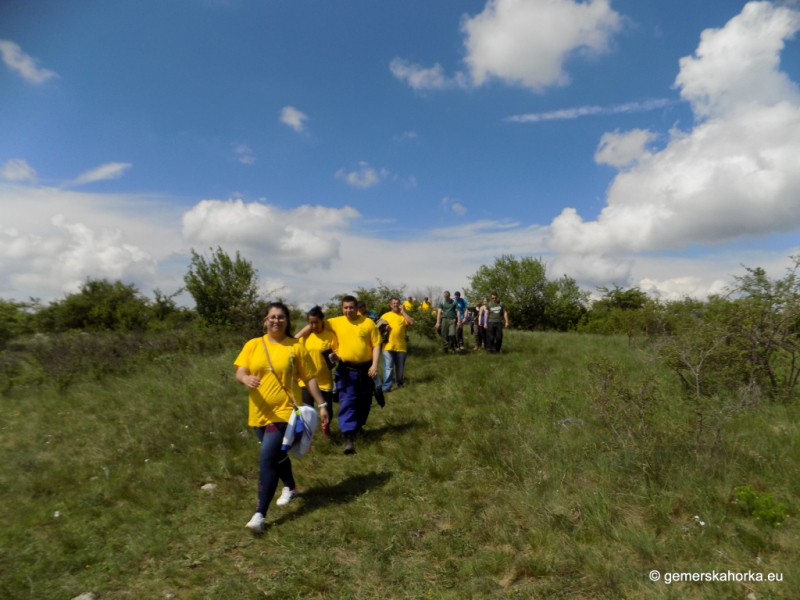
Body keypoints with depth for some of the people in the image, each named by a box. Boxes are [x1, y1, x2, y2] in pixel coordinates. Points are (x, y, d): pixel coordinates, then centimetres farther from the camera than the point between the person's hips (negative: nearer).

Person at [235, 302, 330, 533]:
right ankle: (290, 488, 47)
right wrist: (246, 379, -27)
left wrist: (321, 405, 0)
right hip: (260, 413, 4)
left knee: (267, 459, -13)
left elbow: (309, 378, 1)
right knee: (277, 455, 22)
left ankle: (260, 514, -3)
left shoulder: (296, 347, -3)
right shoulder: (253, 345, 3)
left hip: (284, 412, -4)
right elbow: (239, 372, -3)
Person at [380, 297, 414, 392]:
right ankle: (386, 387, -3)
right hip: (388, 346, -1)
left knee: (400, 367, 14)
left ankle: (399, 383, 33)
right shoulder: (385, 315, 8)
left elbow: (411, 323, -11)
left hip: (401, 347, 1)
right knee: (388, 367, -6)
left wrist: (403, 311, -7)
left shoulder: (403, 316, 7)